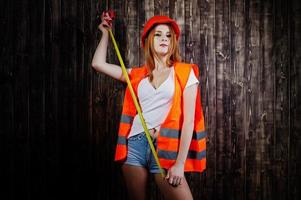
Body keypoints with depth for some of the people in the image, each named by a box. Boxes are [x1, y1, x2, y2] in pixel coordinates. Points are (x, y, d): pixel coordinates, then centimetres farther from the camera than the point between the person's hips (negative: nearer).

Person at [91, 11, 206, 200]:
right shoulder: (137, 74, 12)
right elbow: (98, 63, 14)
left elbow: (188, 120, -4)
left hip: (165, 148, -3)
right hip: (134, 145, 3)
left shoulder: (185, 73, 1)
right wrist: (106, 32, 22)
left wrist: (180, 163, -11)